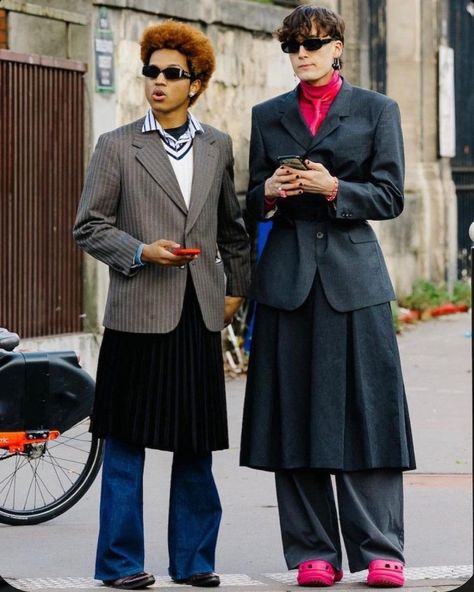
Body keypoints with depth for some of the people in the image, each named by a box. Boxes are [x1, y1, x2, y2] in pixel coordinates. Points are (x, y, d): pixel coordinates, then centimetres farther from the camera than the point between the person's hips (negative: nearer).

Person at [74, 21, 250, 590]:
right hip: (139, 313, -3)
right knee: (126, 443, 0)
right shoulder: (116, 147, 1)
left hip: (200, 314, 3)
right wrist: (141, 252, -12)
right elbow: (89, 227, 1)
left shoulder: (218, 146, 11)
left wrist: (236, 287, 16)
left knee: (196, 446, 7)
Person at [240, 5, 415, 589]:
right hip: (287, 276, 2)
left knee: (365, 411, -5)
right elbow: (253, 204, 15)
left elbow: (389, 196, 1)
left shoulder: (377, 110, 7)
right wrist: (270, 191, -6)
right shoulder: (267, 117, 14)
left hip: (353, 276, -2)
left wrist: (332, 188, -14)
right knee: (294, 415, -1)